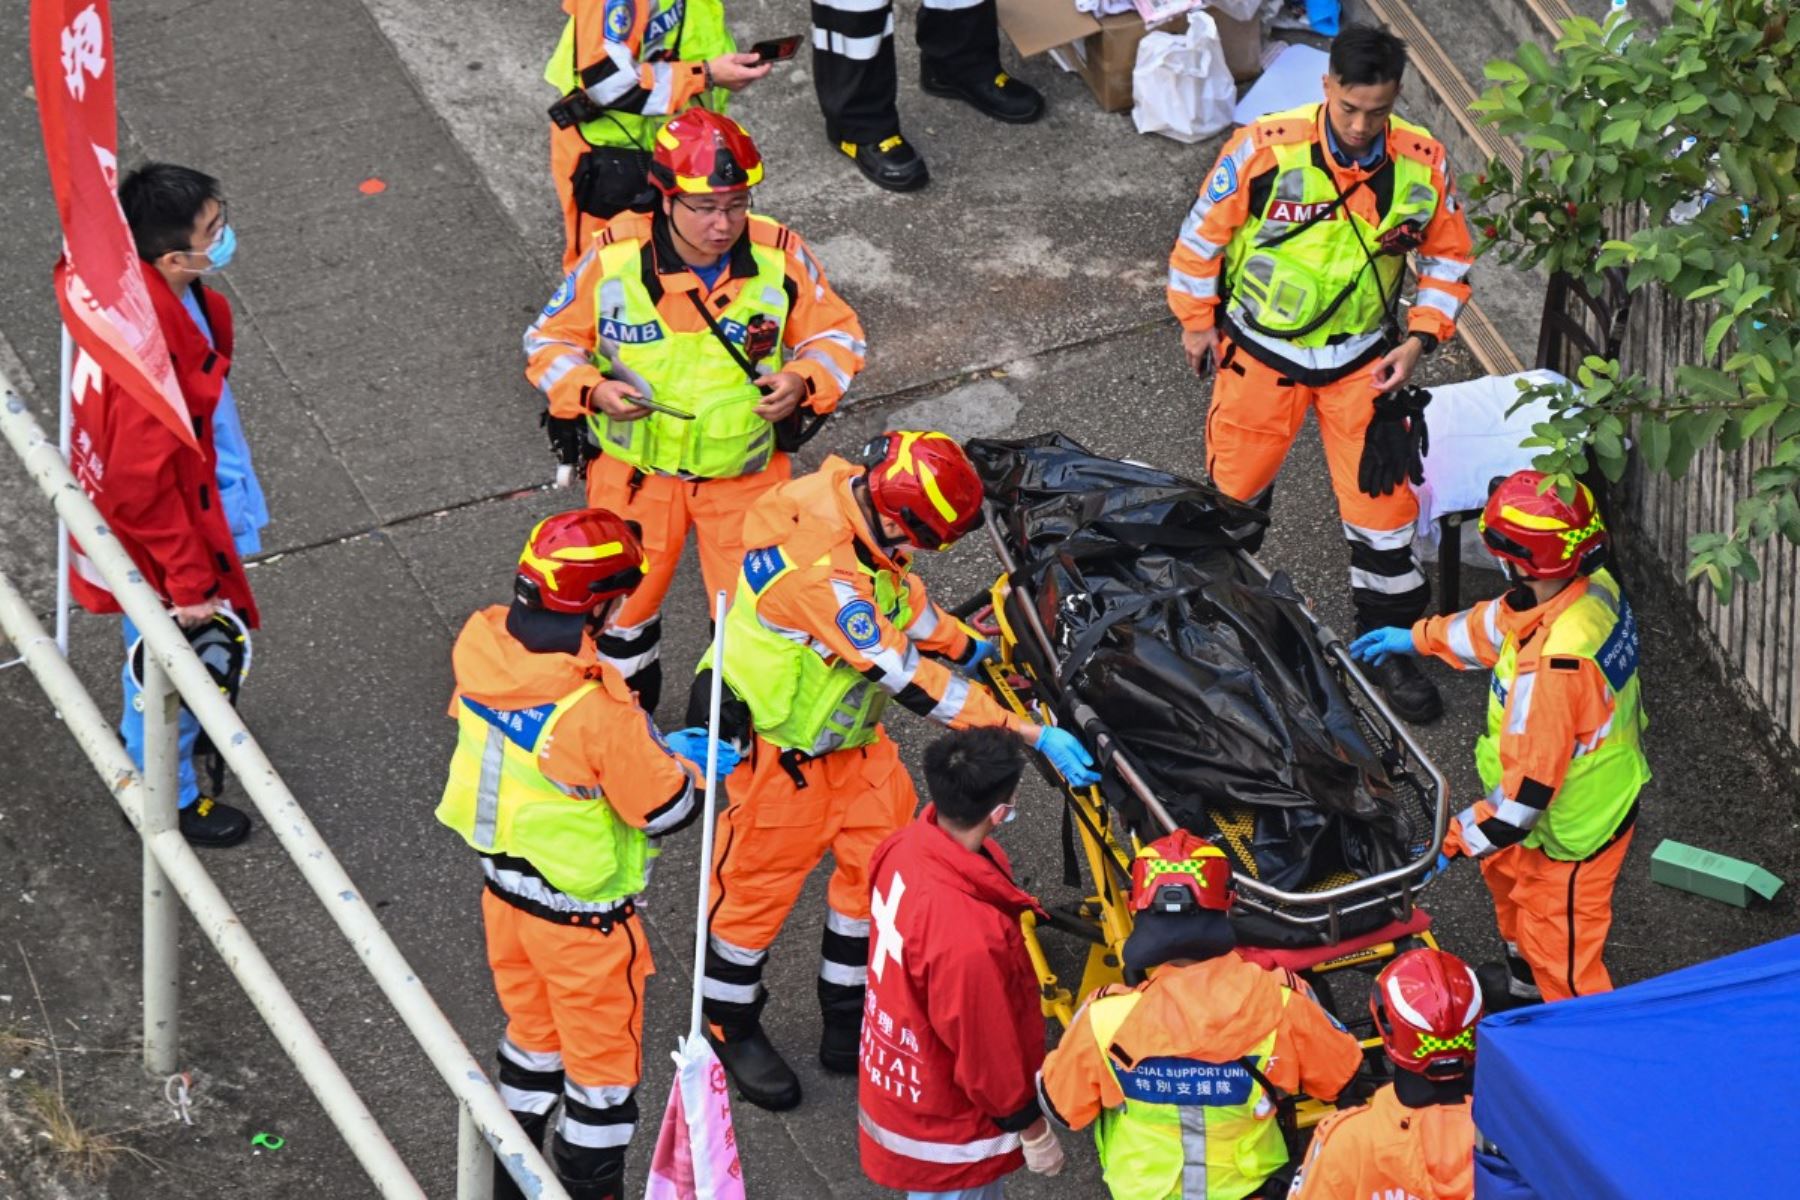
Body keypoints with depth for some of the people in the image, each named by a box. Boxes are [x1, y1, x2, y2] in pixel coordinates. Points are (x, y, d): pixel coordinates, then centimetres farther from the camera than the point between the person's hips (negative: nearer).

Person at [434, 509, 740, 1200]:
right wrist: (688, 765, 0)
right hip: (579, 918, -7)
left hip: (503, 883, 7)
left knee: (533, 1034, 28)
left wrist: (654, 749, 3)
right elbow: (666, 809, -21)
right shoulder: (598, 709, -35)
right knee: (602, 1064, 15)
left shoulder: (482, 646, -15)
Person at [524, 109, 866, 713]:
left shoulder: (781, 258, -17)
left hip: (746, 469, 0)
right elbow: (550, 339, -6)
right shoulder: (614, 259, -20)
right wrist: (593, 390, -25)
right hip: (636, 468, 0)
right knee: (625, 595, 19)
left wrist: (803, 381, -22)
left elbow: (837, 332, -2)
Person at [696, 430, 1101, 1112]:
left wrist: (971, 647, 13)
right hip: (779, 741, -8)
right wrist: (1032, 736, -32)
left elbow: (901, 595, 10)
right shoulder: (823, 576, -38)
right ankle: (729, 1028, 30)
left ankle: (847, 1017, 28)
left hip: (847, 731, 8)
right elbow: (914, 681, -35)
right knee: (764, 878, 8)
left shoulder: (851, 494, -13)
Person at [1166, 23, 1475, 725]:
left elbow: (1449, 259, 2)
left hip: (1363, 361, 1)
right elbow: (1205, 230, -7)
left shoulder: (1422, 164, -14)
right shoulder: (1266, 150, -22)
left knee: (1382, 497, 2)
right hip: (1262, 350, -1)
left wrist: (1418, 339, -7)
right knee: (1237, 483, 16)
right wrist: (1196, 319, 2)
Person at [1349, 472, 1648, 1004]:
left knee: (1561, 948, 13)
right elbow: (1499, 623, 9)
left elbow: (1526, 786, -34)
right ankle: (1525, 982, 60)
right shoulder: (1596, 586, -13)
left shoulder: (1553, 665, -41)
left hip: (1574, 828, -10)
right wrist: (1418, 638, 19)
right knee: (1507, 870, 34)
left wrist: (1455, 842, -24)